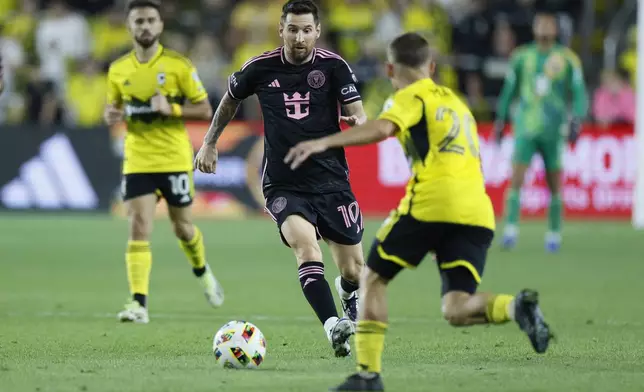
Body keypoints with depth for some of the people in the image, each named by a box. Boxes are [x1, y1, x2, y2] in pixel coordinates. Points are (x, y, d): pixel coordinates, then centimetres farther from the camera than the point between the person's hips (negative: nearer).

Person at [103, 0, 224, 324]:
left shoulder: (178, 65, -6)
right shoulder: (118, 70, 3)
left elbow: (205, 111, -4)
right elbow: (113, 108, 18)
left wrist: (172, 108, -20)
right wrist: (112, 115, -6)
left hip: (175, 160, -2)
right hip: (137, 161, 2)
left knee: (182, 226, 12)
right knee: (138, 228, -12)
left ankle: (202, 273, 43)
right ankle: (139, 303, -15)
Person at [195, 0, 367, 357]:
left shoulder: (334, 67, -5)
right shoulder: (259, 68, -2)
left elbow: (359, 115, -10)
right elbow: (231, 99, 19)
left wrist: (358, 121, -34)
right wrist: (210, 142, 21)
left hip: (331, 180, 1)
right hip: (283, 185, -1)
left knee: (353, 271, 7)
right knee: (306, 247, -29)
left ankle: (348, 296, 45)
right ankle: (333, 327, -39)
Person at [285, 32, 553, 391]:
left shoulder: (412, 97, 7)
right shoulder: (456, 102, 30)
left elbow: (381, 129, -14)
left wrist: (323, 143, -21)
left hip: (432, 202, -6)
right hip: (478, 210, 6)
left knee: (373, 278, 12)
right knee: (457, 312, 0)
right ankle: (516, 306, -29)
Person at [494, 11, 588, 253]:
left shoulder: (567, 59, 2)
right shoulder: (522, 57, 6)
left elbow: (579, 94, 2)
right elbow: (509, 90, 16)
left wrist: (577, 121, -11)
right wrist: (500, 119, 16)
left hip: (553, 131, 0)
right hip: (525, 128, 0)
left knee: (554, 185, 4)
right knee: (516, 180, -12)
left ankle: (554, 235, 15)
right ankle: (510, 230, -13)